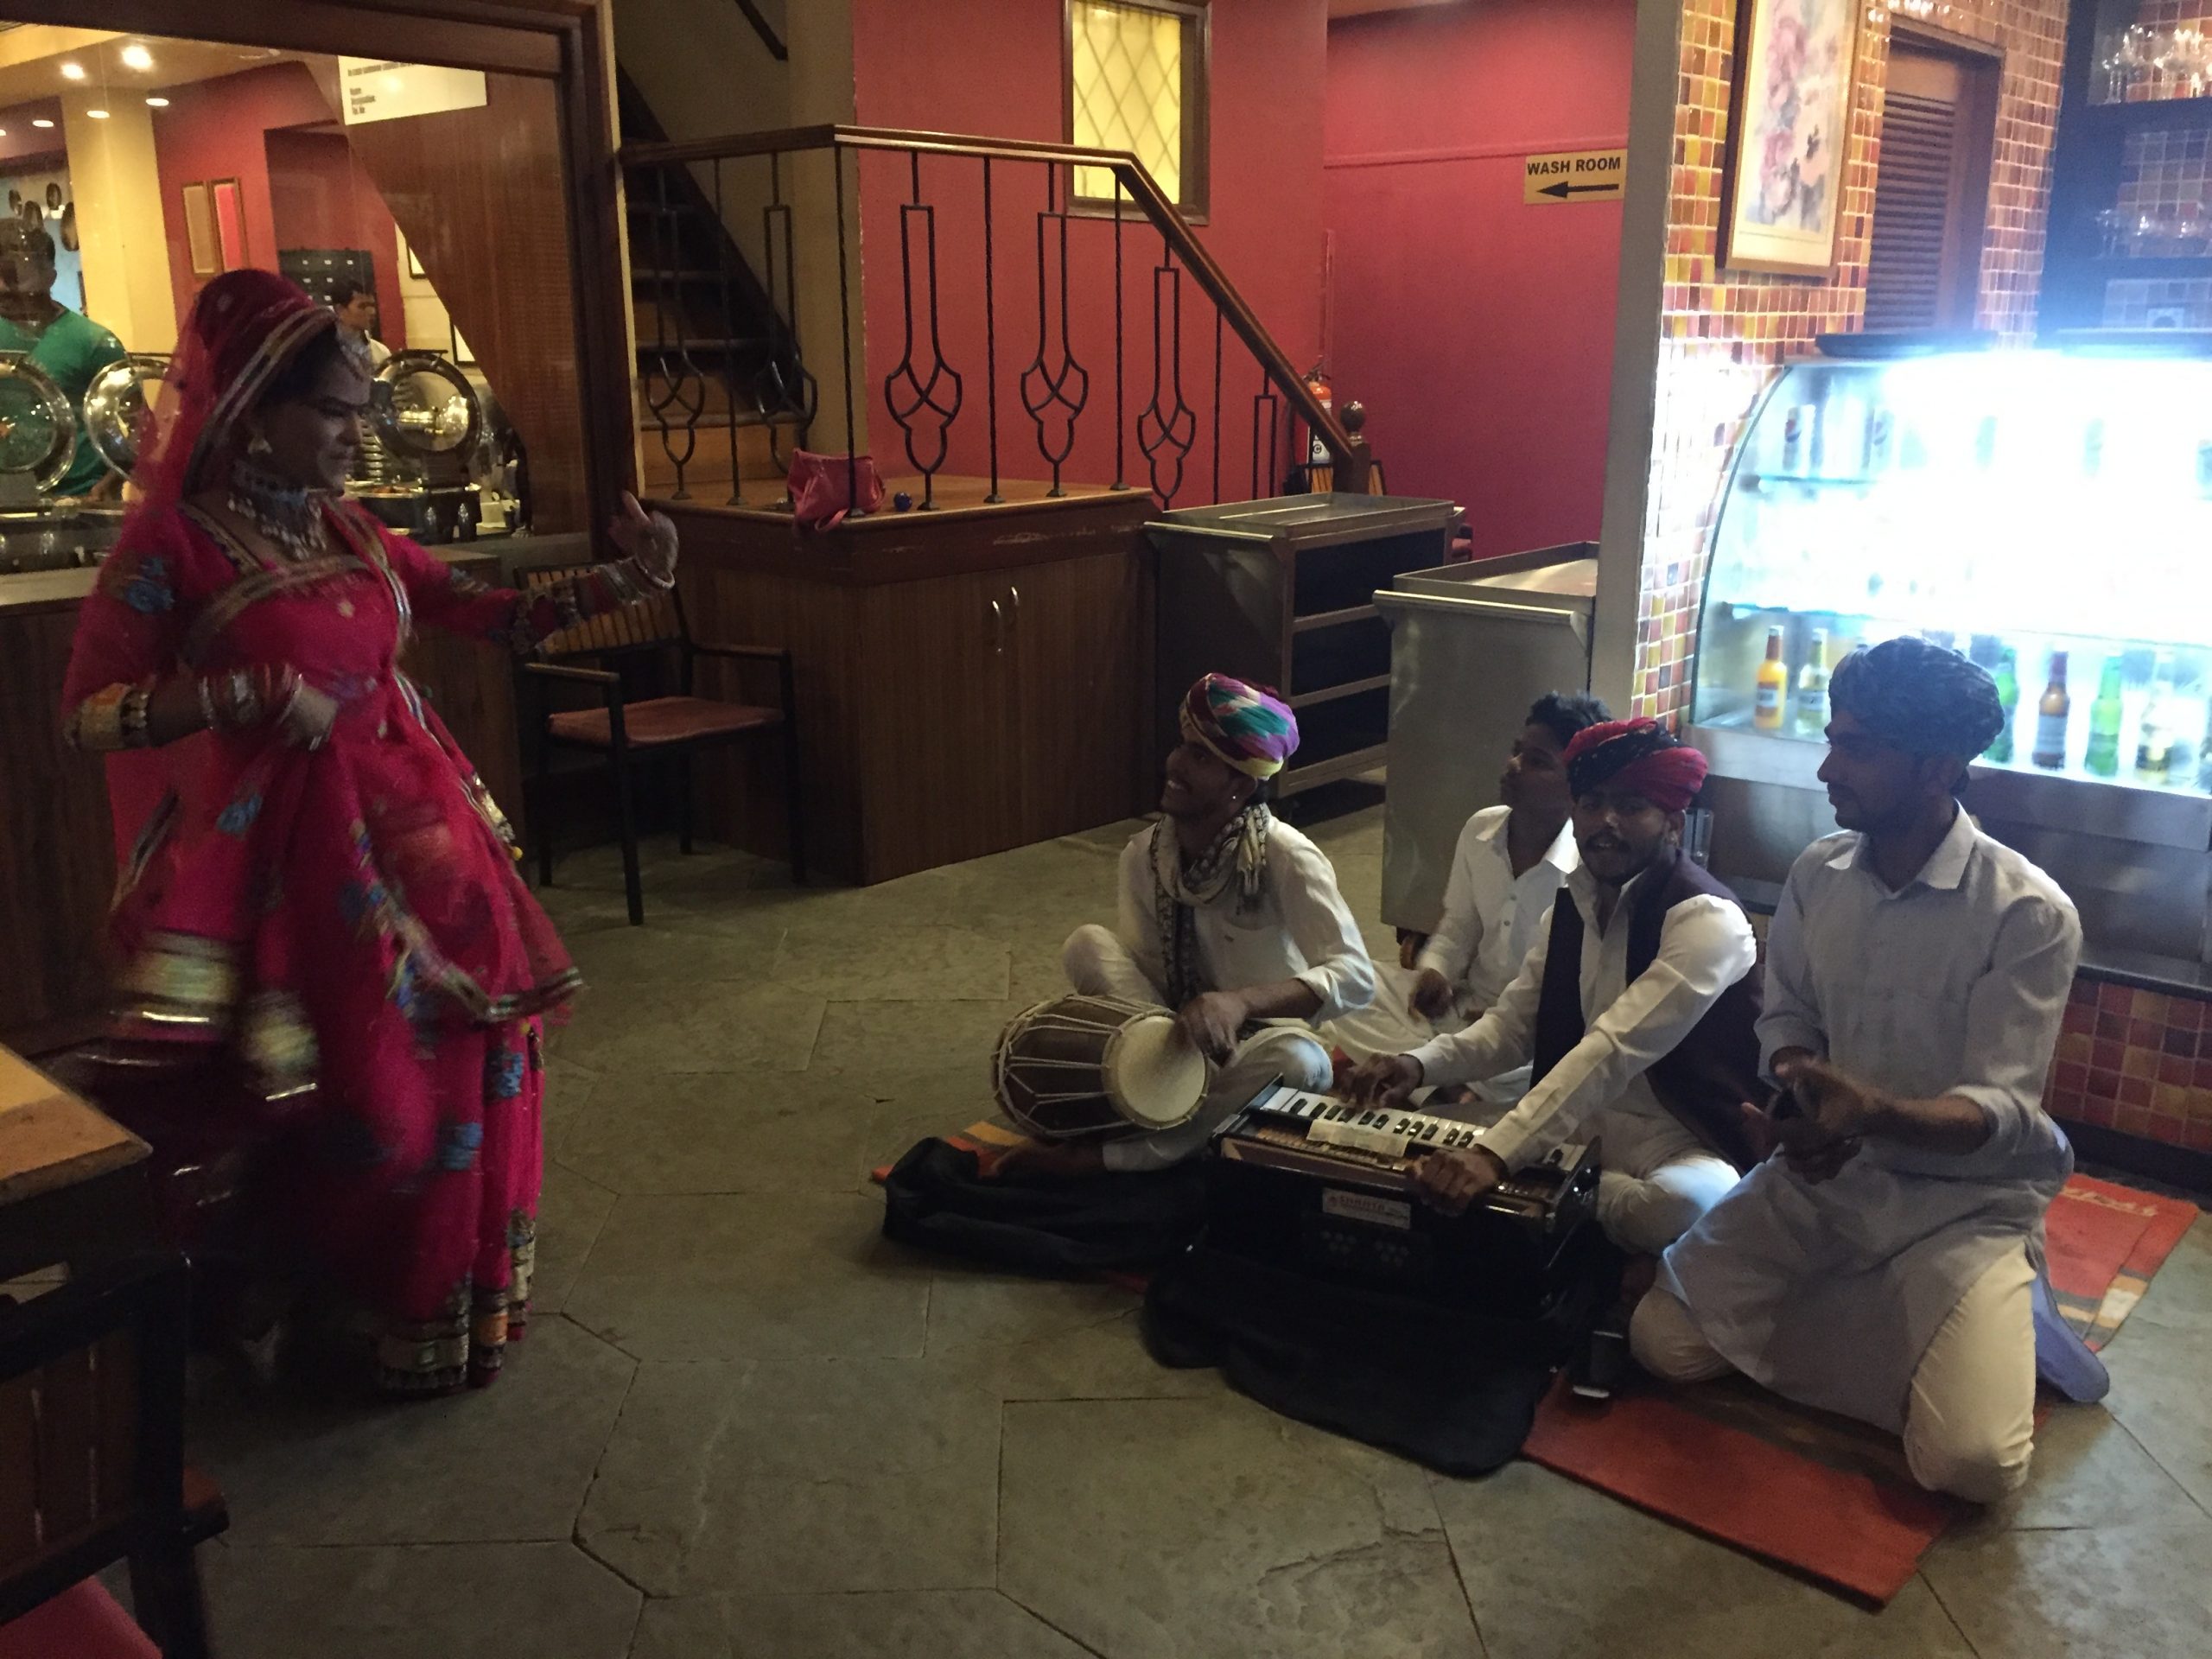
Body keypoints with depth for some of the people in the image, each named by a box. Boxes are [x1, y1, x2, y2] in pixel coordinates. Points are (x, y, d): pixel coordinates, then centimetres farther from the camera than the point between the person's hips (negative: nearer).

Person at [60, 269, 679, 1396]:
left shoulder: (349, 531, 9)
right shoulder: (174, 540, -9)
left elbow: (491, 618, 10)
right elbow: (90, 713, -11)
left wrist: (619, 583, -1)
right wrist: (249, 690, -22)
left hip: (413, 821, 7)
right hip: (289, 842, -6)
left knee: (470, 1044, 6)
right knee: (375, 1075, -7)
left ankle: (462, 1301, 26)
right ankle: (344, 1312, 20)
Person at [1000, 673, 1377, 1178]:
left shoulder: (1285, 857, -24)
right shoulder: (1144, 853, -8)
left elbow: (1355, 976, -33)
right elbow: (1137, 967, -1)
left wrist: (1240, 1002, -49)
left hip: (1262, 1046, -3)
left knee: (1298, 1060, -39)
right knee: (1088, 944, -19)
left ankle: (1110, 1155, -26)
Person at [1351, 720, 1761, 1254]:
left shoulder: (1705, 919, -19)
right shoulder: (1572, 905, 5)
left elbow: (1614, 1050, -31)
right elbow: (1513, 1024, 7)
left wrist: (1496, 1155, -41)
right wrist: (1421, 1063, -14)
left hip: (1679, 1149, -6)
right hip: (1579, 1133, 6)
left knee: (1675, 1207, -39)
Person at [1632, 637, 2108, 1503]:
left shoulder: (2030, 914, -18)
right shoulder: (1816, 873, -2)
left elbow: (2001, 1114, -21)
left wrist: (1875, 1111, -41)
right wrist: (1800, 1096, -14)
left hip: (1964, 1201, -4)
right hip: (1822, 1174, 4)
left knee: (1970, 1462, -22)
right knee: (1666, 1343, -8)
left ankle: (1998, 1316, 11)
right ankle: (1883, 1316, 14)